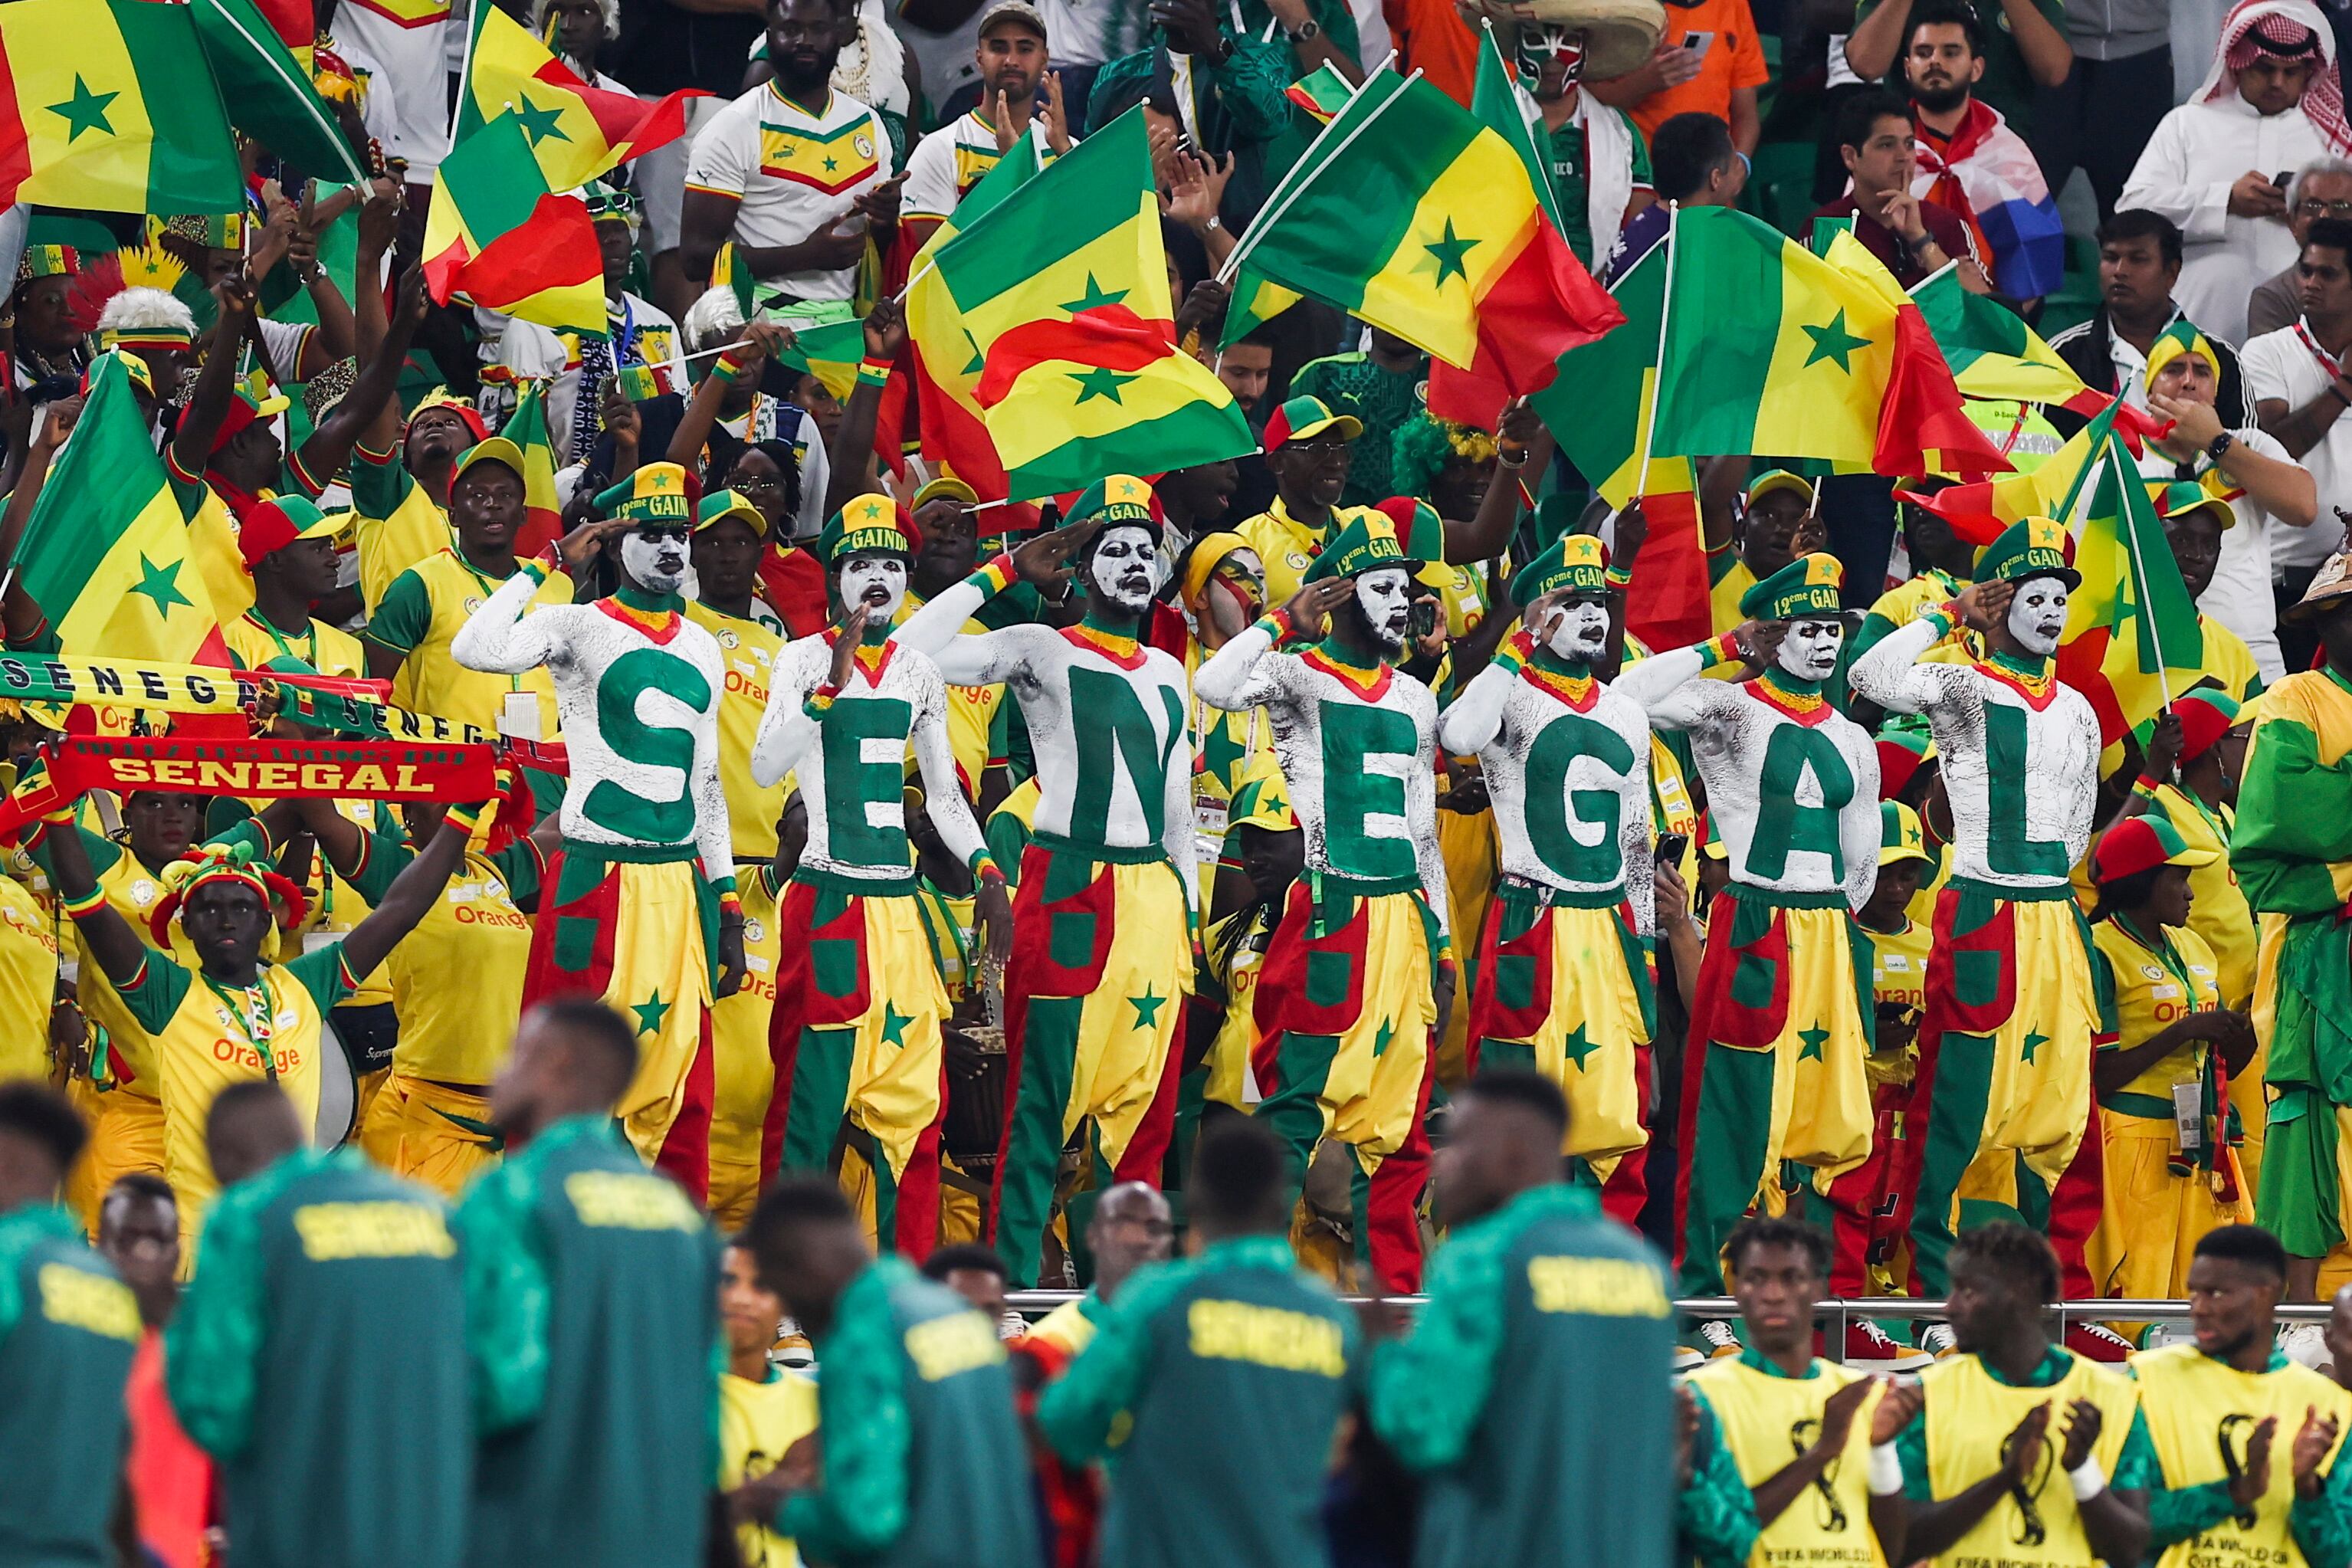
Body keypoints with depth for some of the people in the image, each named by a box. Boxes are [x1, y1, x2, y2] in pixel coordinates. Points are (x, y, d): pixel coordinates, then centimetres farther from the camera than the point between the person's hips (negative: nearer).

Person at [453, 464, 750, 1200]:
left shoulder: (702, 650, 17)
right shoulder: (578, 628, -1)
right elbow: (476, 649, -22)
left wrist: (727, 903, 17)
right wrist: (548, 565, -13)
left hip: (682, 883, 6)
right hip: (596, 880, -6)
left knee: (682, 1096, 5)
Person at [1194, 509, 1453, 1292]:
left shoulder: (1416, 700, 18)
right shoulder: (1297, 676, -1)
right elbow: (1215, 686, -24)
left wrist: (1441, 943, 19)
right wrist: (1289, 621, -14)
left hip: (1407, 918, 7)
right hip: (1328, 912, -7)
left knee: (1401, 1114, 6)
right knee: (1300, 1093, -10)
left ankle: (1399, 1285, 10)